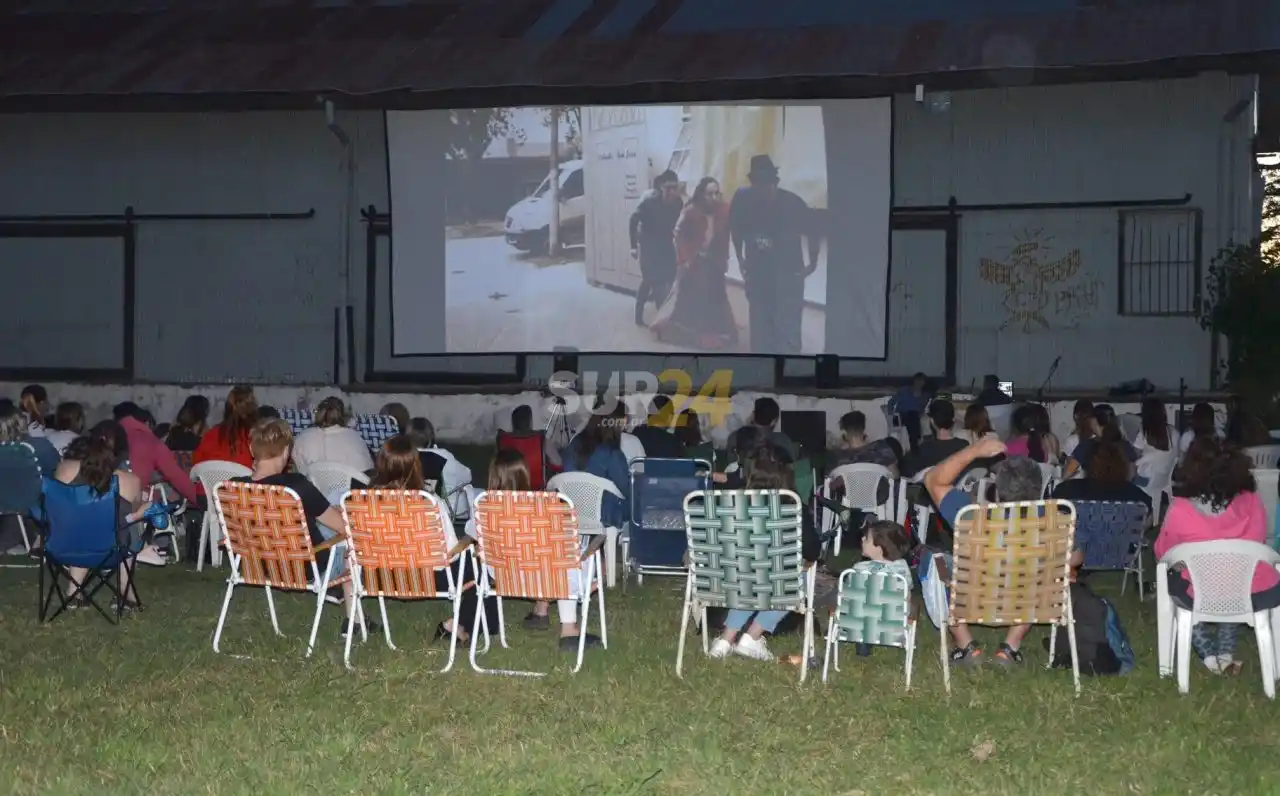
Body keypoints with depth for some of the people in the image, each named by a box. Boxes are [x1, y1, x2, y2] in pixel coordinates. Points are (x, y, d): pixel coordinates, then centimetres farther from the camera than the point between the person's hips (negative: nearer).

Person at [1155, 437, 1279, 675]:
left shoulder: (1180, 509, -14)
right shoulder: (1251, 502, -7)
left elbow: (1162, 553, 4)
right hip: (1259, 595, 3)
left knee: (1172, 579, 30)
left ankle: (1209, 654, 24)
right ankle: (1226, 653, 30)